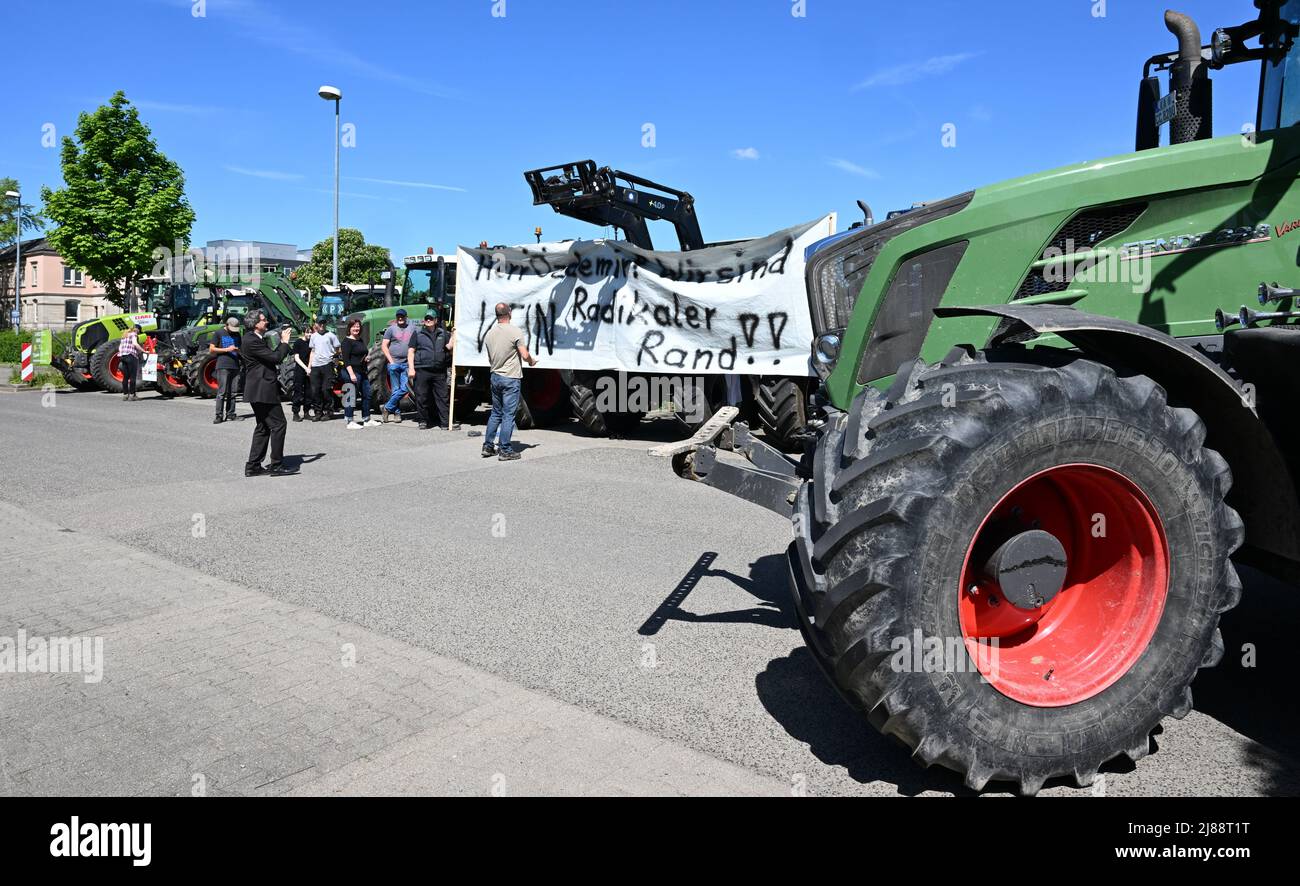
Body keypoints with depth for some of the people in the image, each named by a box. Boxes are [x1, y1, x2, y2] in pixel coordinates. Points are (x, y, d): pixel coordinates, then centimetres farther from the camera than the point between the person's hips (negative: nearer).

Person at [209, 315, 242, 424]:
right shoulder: (218, 333, 4)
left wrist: (239, 351, 6)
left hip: (235, 366, 5)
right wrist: (227, 349, -11)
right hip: (223, 366, -5)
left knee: (232, 393, 4)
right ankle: (219, 415, -8)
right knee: (222, 392, -9)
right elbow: (211, 350, -1)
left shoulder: (237, 335, 19)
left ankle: (230, 414, 8)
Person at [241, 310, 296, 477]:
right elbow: (275, 358, -20)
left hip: (259, 391, 11)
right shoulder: (251, 341, -16)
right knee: (278, 424, -8)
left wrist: (282, 342, 11)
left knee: (263, 427, 14)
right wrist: (285, 342, -6)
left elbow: (272, 356, 18)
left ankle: (253, 466, 16)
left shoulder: (256, 339, 16)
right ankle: (276, 466, -4)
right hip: (262, 390, -11)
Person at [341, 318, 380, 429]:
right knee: (351, 397, -6)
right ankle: (350, 423, -2)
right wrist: (351, 374, -23)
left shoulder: (361, 340, 17)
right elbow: (346, 359, -16)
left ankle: (367, 420, 21)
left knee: (367, 395, 12)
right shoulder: (347, 341, -9)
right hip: (352, 372, -9)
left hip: (362, 372, 9)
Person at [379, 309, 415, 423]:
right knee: (396, 389, -1)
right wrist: (391, 361, -8)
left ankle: (387, 408, 4)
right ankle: (397, 412, 7)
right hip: (394, 363, -2)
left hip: (407, 364, 2)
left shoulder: (412, 329, 10)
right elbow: (384, 345, 1)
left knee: (404, 389, -6)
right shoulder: (391, 329, 4)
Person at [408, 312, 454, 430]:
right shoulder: (417, 333, 8)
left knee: (442, 397, 0)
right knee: (421, 397, 2)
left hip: (439, 371, 2)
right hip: (422, 370, -1)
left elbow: (449, 347, 7)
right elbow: (411, 352, 6)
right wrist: (411, 368, -3)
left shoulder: (442, 333, 16)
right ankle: (423, 421, 13)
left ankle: (445, 422, 2)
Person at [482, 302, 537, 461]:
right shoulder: (515, 332, -13)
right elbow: (525, 355, -14)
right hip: (511, 378, -6)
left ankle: (488, 446, 17)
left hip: (495, 377, 6)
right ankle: (505, 450, 0)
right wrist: (532, 361, 7)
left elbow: (490, 359, 14)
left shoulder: (489, 334, 6)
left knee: (495, 413, 16)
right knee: (508, 415, -2)